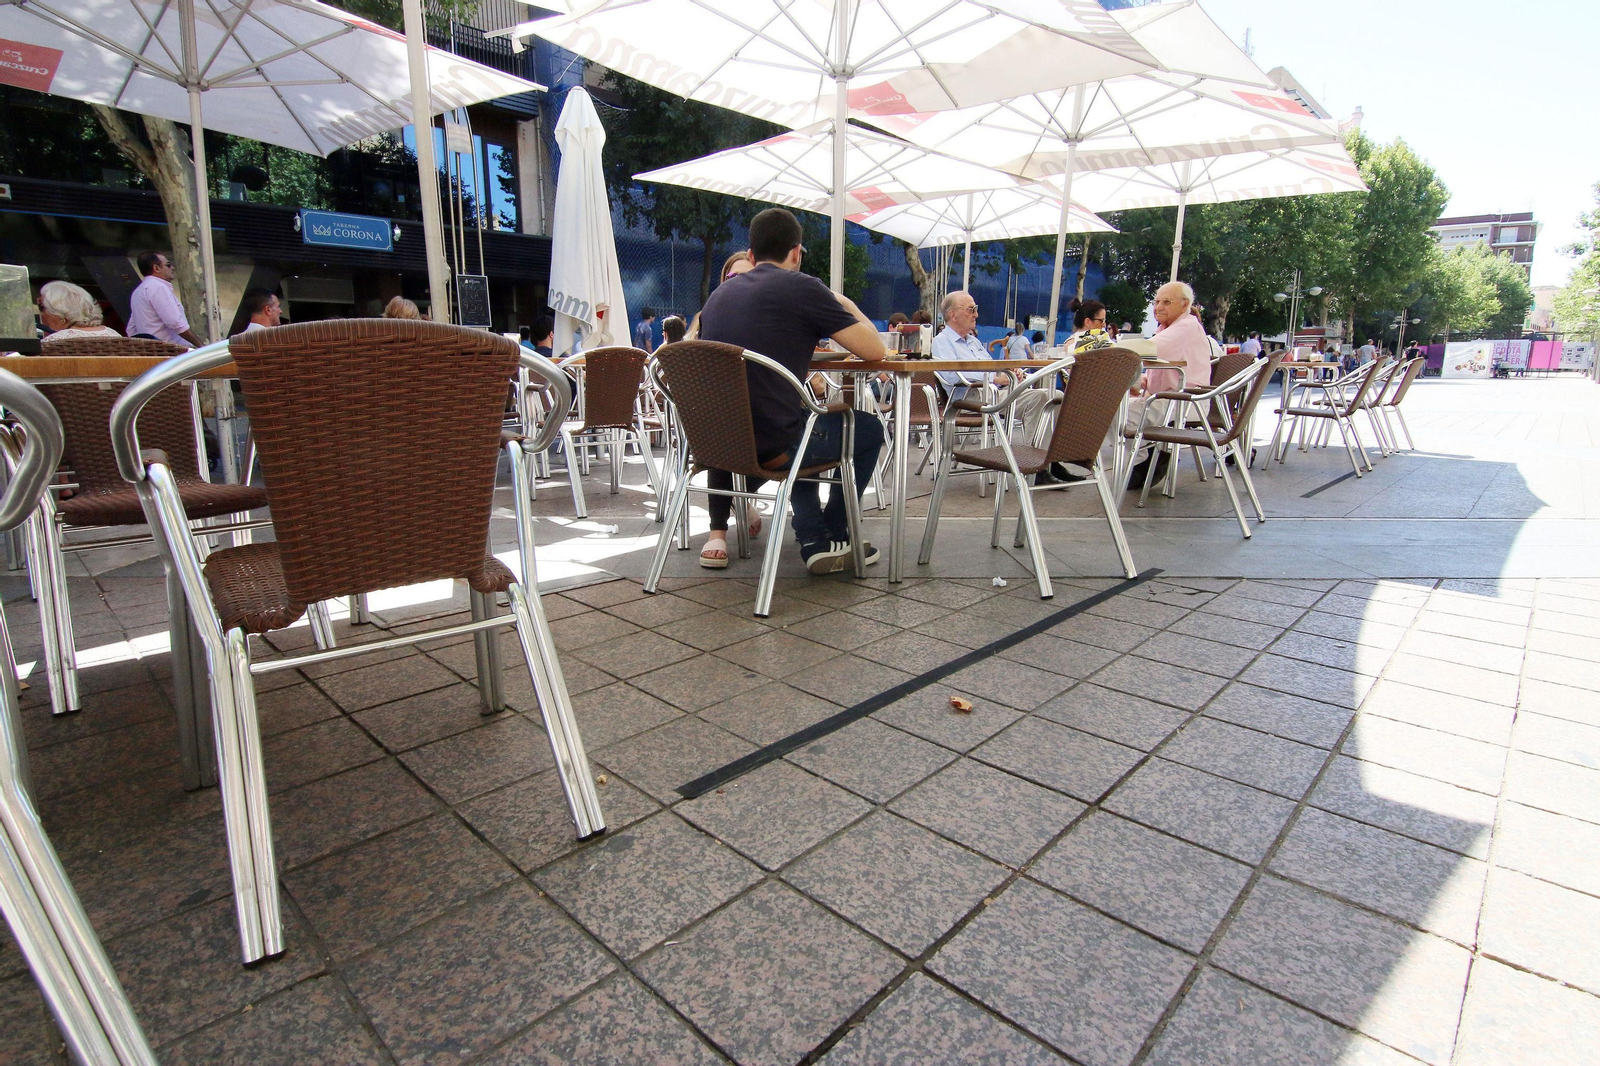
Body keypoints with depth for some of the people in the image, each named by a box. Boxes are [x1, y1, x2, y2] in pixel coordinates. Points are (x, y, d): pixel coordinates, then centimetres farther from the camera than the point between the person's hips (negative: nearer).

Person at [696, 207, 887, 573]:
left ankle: (812, 540, 28)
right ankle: (833, 539, 22)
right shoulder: (802, 287, -6)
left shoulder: (720, 293, 14)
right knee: (869, 428, 19)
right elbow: (874, 351, -2)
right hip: (771, 446, -7)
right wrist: (848, 306, 16)